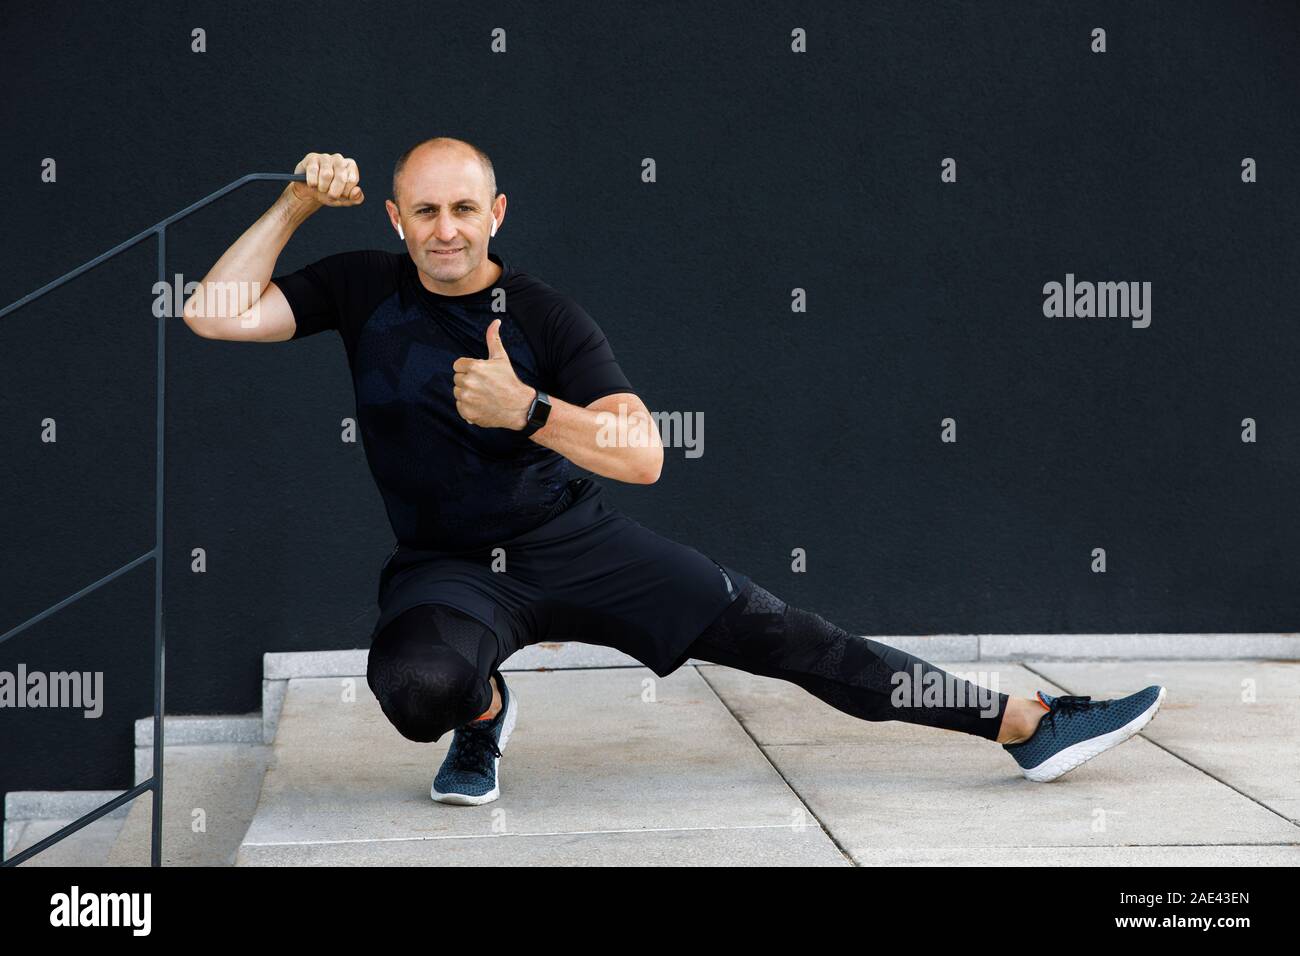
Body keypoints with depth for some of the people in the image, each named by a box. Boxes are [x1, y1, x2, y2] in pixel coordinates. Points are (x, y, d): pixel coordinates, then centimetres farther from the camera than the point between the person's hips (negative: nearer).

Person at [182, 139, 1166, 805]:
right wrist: (295, 204, -15)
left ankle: (1027, 724, 0)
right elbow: (218, 313, -12)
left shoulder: (545, 316, -7)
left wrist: (527, 409, -28)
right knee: (419, 684, -39)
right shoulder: (365, 290, -3)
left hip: (575, 540, 1)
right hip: (446, 568, -1)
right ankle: (482, 713, 0)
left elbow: (643, 454, -13)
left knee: (775, 630, -5)